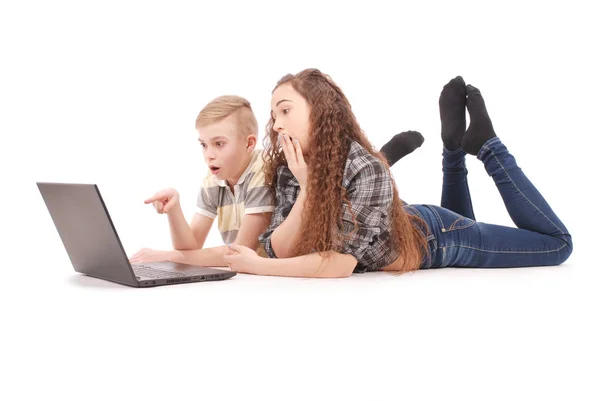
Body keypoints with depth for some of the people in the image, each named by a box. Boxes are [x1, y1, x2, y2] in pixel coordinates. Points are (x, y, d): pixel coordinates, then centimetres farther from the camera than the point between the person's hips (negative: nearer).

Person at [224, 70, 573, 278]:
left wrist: (256, 266, -34)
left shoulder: (366, 170, -39)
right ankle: (455, 147, 28)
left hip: (432, 238, -5)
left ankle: (485, 144, 15)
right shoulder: (289, 170, -19)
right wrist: (306, 188, -36)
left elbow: (338, 263, -40)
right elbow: (279, 252, -23)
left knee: (558, 243, 8)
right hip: (405, 227, 6)